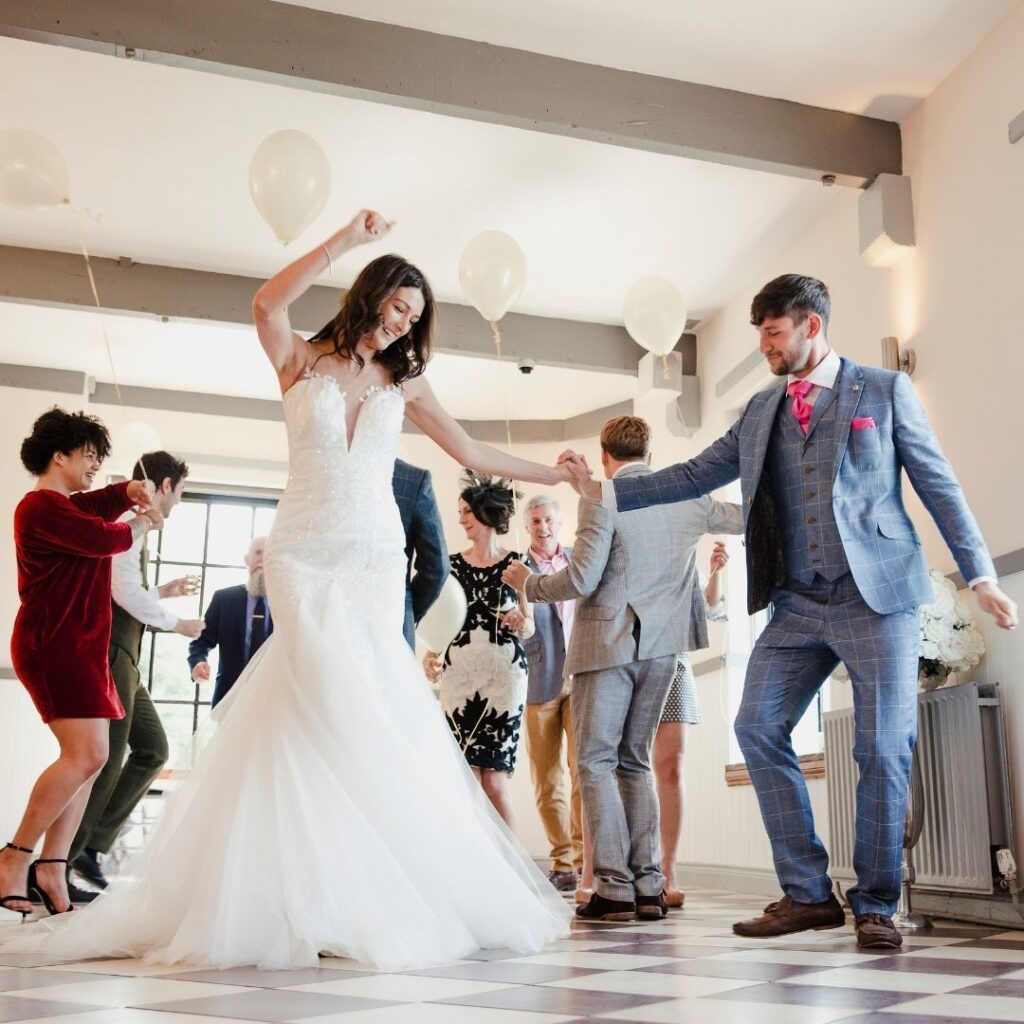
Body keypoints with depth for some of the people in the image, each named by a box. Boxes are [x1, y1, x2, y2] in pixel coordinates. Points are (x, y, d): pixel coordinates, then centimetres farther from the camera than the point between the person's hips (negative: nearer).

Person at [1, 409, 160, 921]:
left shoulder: (67, 505, 22)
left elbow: (104, 500, 23)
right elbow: (102, 538, -20)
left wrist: (131, 491, 0)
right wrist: (140, 525, -1)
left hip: (77, 645, 11)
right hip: (53, 644, -11)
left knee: (87, 759, 5)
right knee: (86, 755, -19)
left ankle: (52, 868, 7)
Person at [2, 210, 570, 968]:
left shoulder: (404, 382, 14)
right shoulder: (303, 361, 7)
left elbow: (472, 454, 17)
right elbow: (267, 304, -14)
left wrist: (554, 475, 17)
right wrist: (348, 239, -13)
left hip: (376, 562, 2)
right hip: (304, 557, -2)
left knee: (368, 713, -7)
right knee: (329, 704, -16)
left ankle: (373, 899, 0)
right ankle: (319, 900, -9)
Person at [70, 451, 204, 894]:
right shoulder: (126, 518, -12)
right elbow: (125, 593, -21)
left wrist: (164, 590, 28)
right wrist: (177, 622, -9)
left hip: (120, 657, 10)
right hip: (107, 653, -10)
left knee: (153, 749, 13)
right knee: (106, 759, -5)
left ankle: (90, 846, 16)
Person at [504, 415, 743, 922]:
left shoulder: (602, 499, -9)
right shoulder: (686, 499, 8)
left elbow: (581, 580, -14)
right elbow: (745, 517, 22)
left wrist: (527, 582, 2)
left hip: (608, 644, -6)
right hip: (661, 647, 6)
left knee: (596, 763, 0)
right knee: (634, 761, 13)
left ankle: (615, 888, -5)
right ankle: (648, 887, 10)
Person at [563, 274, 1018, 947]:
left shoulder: (885, 390, 4)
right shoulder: (761, 411, 14)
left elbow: (939, 485, 2)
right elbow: (694, 476, 12)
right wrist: (604, 491, 5)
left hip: (877, 596, -4)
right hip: (797, 605, 4)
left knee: (883, 750, -3)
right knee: (758, 728, -4)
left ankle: (875, 905, 13)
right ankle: (808, 892, 7)